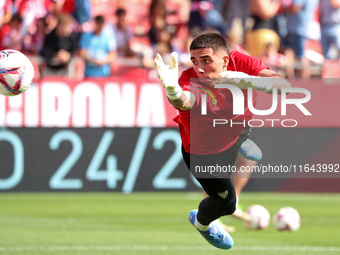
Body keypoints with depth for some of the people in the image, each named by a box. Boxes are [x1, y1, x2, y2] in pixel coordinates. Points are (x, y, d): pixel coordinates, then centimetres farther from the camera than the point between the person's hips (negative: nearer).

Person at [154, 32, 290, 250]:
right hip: (205, 154, -4)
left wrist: (246, 81, -57)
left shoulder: (240, 63, -32)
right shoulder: (190, 82, -44)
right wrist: (173, 91, -94)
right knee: (226, 204, 13)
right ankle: (201, 222, 48)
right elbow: (184, 101, -69)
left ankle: (239, 146, 77)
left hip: (238, 130, 4)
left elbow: (284, 85, -40)